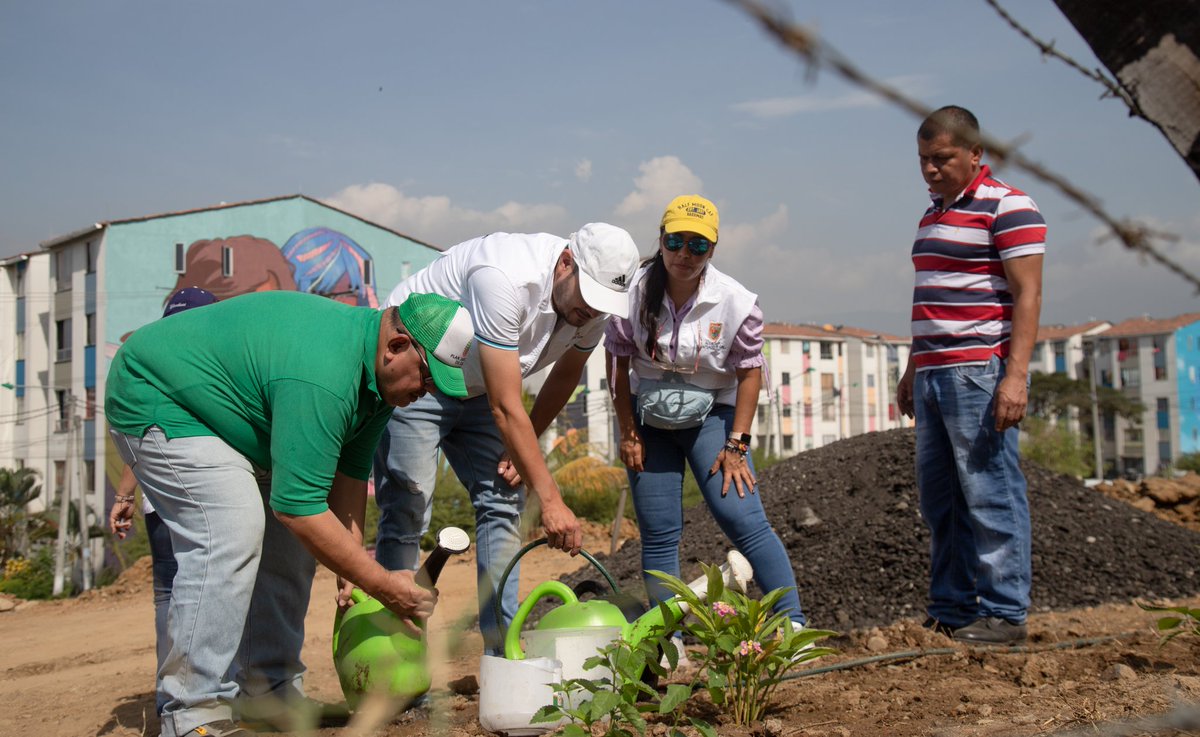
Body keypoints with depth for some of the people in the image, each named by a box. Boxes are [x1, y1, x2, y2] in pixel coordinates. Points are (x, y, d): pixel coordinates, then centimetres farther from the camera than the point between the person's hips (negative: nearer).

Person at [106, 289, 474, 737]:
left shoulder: (375, 371, -5)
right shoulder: (323, 377, -37)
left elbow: (350, 472, 0)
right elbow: (299, 507, -36)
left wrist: (352, 571, -6)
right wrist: (383, 586, -29)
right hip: (153, 400, -10)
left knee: (289, 537, 4)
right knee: (230, 532, -24)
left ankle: (270, 691, 11)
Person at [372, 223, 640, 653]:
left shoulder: (593, 300, -13)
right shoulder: (505, 279, -37)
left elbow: (565, 375, 8)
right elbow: (506, 409, -36)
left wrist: (524, 446, 0)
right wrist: (550, 500, -36)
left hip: (475, 388, 7)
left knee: (502, 501, -1)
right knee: (407, 513, -12)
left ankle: (502, 652, 5)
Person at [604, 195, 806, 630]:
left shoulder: (734, 301, -15)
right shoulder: (635, 292, -12)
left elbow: (749, 372, -7)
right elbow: (618, 364, -2)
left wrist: (736, 444, -9)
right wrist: (628, 433, -2)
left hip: (710, 415, -1)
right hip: (648, 416, 2)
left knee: (744, 520, -14)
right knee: (658, 533, 1)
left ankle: (792, 622, -6)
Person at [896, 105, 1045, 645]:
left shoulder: (1008, 207, -5)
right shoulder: (934, 214, 21)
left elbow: (1027, 295, -11)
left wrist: (1015, 375, -20)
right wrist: (912, 371, 23)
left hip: (980, 373, -8)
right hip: (933, 376, 8)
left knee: (990, 495, -6)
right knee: (939, 499, 9)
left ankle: (1004, 614, 1)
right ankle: (949, 610, 16)